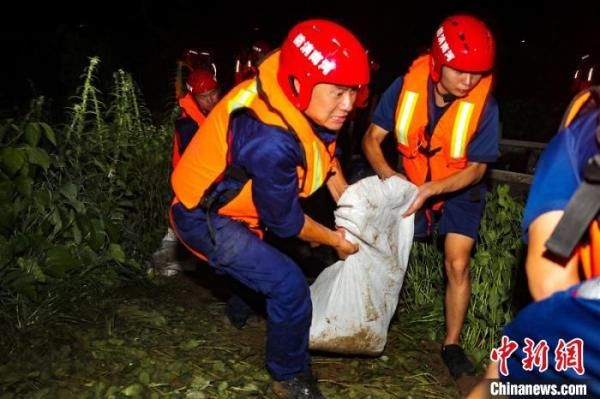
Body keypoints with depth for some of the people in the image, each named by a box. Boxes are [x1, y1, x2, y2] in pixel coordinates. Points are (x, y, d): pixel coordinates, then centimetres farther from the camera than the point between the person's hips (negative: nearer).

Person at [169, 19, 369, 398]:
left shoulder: (300, 98, -17)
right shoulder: (270, 140, -41)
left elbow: (324, 146, 6)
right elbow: (284, 220, -24)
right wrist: (335, 240, -8)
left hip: (240, 199, 9)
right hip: (206, 216, -9)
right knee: (289, 285, -15)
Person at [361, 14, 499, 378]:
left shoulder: (484, 103, -27)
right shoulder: (407, 86, -24)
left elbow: (476, 168, -21)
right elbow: (372, 138, -16)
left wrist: (430, 190, -35)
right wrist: (388, 176, -35)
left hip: (459, 189, -2)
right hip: (412, 184, 2)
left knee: (457, 264, -8)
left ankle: (452, 345, 9)